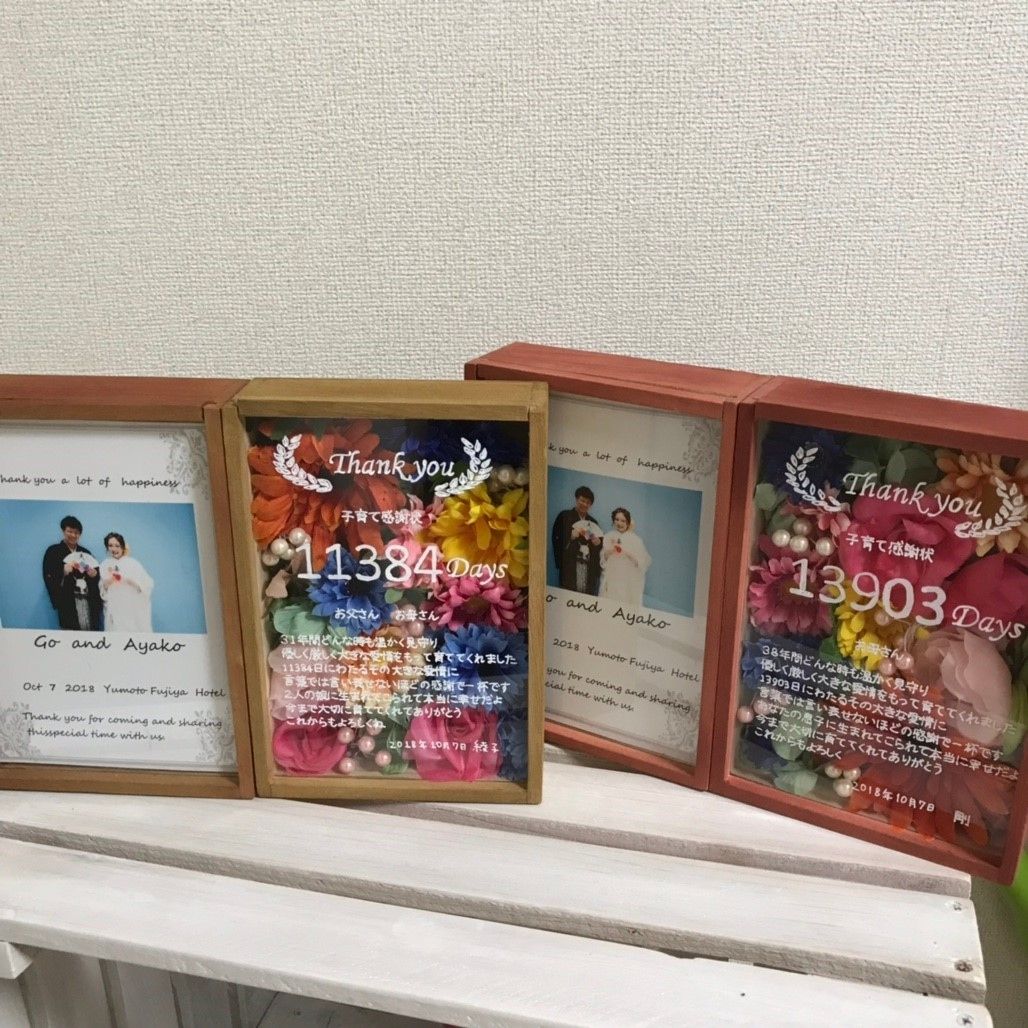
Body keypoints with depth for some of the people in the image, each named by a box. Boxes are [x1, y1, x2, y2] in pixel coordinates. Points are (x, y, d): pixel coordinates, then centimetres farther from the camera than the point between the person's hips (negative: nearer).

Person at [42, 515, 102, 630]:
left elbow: (96, 576, 20)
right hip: (68, 602, -4)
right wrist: (63, 571, -16)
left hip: (89, 601, 4)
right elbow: (48, 578, 0)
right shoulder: (53, 551, 7)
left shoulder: (85, 553, 21)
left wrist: (94, 574, -1)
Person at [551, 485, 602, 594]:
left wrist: (598, 543, 0)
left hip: (589, 568, 4)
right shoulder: (564, 516, 7)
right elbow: (556, 539, -2)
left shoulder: (593, 523, 20)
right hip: (569, 566, -4)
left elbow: (599, 549, 21)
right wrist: (571, 536, -17)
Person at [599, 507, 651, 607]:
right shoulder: (608, 537, 9)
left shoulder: (636, 540, 3)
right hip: (610, 582, 2)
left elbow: (643, 562, -2)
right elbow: (601, 561, 8)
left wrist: (630, 554, -16)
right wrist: (607, 553, -11)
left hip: (629, 585, -2)